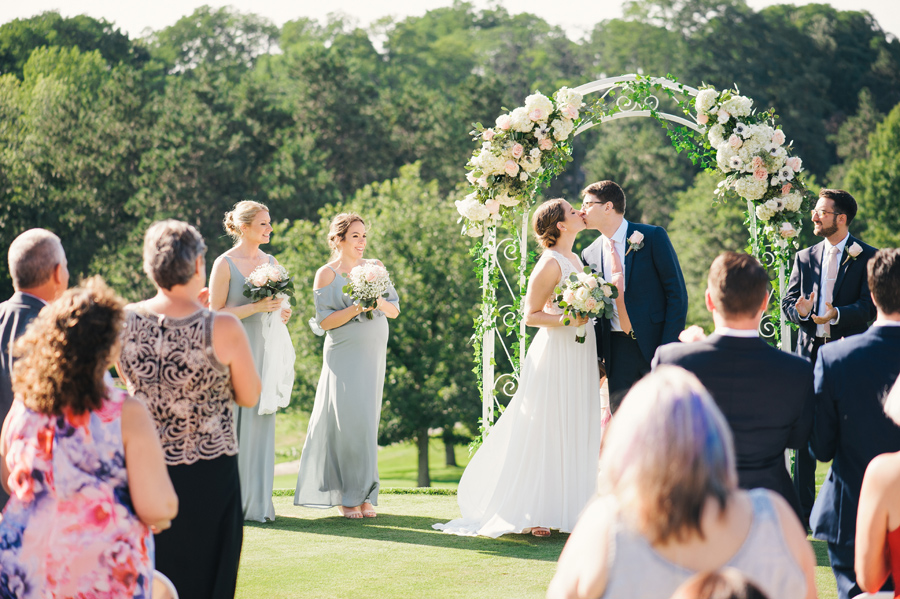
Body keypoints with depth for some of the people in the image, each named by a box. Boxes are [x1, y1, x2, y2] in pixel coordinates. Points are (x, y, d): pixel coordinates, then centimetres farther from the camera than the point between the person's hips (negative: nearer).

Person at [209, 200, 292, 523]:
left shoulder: (271, 263, 12)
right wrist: (255, 307, -17)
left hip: (264, 351, 6)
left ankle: (258, 500, 13)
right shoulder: (225, 264, -6)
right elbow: (215, 313, -9)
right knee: (234, 423, -4)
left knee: (262, 422, 7)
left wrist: (282, 314, 1)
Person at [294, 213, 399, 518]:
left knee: (368, 421, 4)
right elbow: (324, 321, -8)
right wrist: (357, 308, -19)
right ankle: (345, 496, 0)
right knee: (348, 421, -8)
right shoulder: (326, 275, -2)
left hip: (373, 355, 4)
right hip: (344, 356, -4)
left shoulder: (375, 267, 11)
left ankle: (365, 495, 9)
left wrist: (381, 303, -9)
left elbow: (395, 310, 12)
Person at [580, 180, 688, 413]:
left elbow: (677, 293, -6)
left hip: (654, 342, -4)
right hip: (617, 349, 4)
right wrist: (596, 355, 4)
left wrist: (668, 349, -13)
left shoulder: (652, 237, -4)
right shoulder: (590, 254, 10)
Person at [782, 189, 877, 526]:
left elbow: (869, 308, -8)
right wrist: (800, 310, -15)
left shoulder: (866, 258, 0)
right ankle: (802, 511, 8)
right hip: (810, 352, 3)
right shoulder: (805, 258, 13)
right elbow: (787, 302, 9)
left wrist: (836, 314, -26)